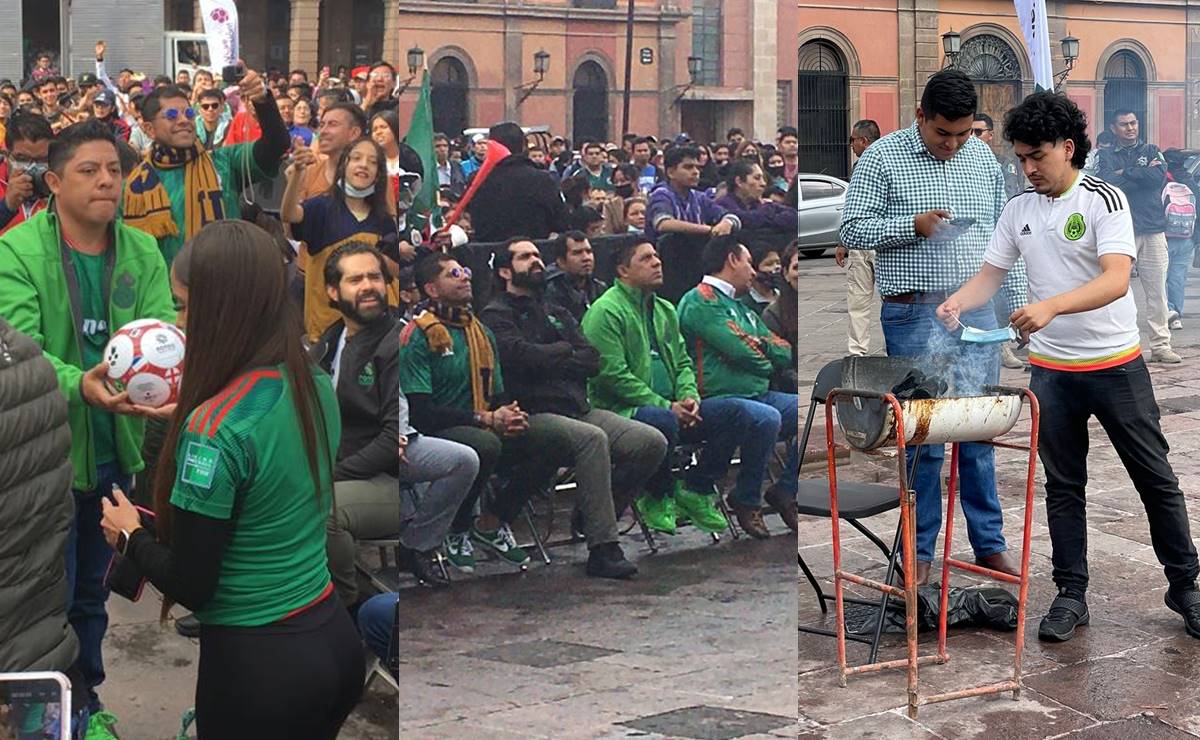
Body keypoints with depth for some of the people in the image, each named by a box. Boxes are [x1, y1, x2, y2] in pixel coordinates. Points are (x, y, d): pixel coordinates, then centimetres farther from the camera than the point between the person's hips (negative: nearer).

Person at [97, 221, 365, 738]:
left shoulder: (213, 429, -23)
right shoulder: (316, 388, -1)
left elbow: (190, 587, -18)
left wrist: (129, 537, 1)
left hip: (257, 666, -7)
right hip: (336, 640, 7)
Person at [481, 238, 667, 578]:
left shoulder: (557, 314, 27)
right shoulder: (497, 315, 5)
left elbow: (592, 361, 12)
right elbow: (521, 354, -15)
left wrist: (548, 360, -3)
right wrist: (566, 352, 2)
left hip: (579, 408, 7)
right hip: (535, 413, -7)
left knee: (652, 442, -12)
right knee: (592, 438, -35)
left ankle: (590, 514, 2)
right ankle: (602, 549, -33)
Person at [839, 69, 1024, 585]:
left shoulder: (982, 157, 10)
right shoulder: (883, 158, -4)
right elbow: (852, 230, -5)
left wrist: (1020, 300, 12)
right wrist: (914, 224, -17)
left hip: (977, 311, 4)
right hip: (915, 315, -4)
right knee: (922, 434, -1)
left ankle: (989, 542, 18)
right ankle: (919, 550, 11)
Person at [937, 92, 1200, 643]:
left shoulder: (1104, 200, -11)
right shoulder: (1019, 209, 6)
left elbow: (1116, 280, -24)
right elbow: (990, 275, 10)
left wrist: (1051, 306, -39)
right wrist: (956, 303, -12)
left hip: (1116, 365, -4)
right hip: (1051, 369, 4)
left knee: (1156, 478, 5)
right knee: (1063, 486, 8)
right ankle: (1071, 594, 17)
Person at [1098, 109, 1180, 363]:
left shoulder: (1152, 151, 14)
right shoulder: (1106, 156, 9)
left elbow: (1159, 177, -5)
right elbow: (1108, 183, -10)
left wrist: (1125, 173, -3)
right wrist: (1143, 174, -6)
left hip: (1153, 230, 2)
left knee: (1157, 291, 1)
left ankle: (1161, 346, 6)